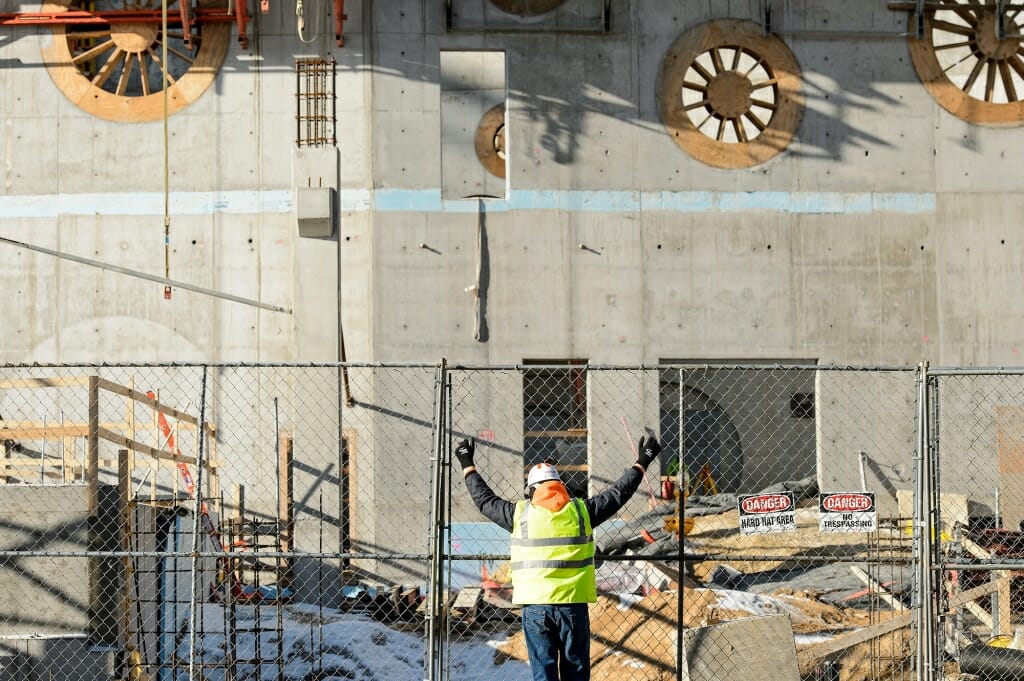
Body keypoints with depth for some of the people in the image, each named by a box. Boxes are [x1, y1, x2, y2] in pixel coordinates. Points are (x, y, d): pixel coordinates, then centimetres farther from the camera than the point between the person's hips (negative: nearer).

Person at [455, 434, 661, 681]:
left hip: (535, 607, -1)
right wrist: (641, 463, 31)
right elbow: (618, 493, 15)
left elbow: (484, 500, 18)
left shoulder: (519, 513, 2)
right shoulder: (582, 510, 3)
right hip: (574, 605, 1)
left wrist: (467, 466, 33)